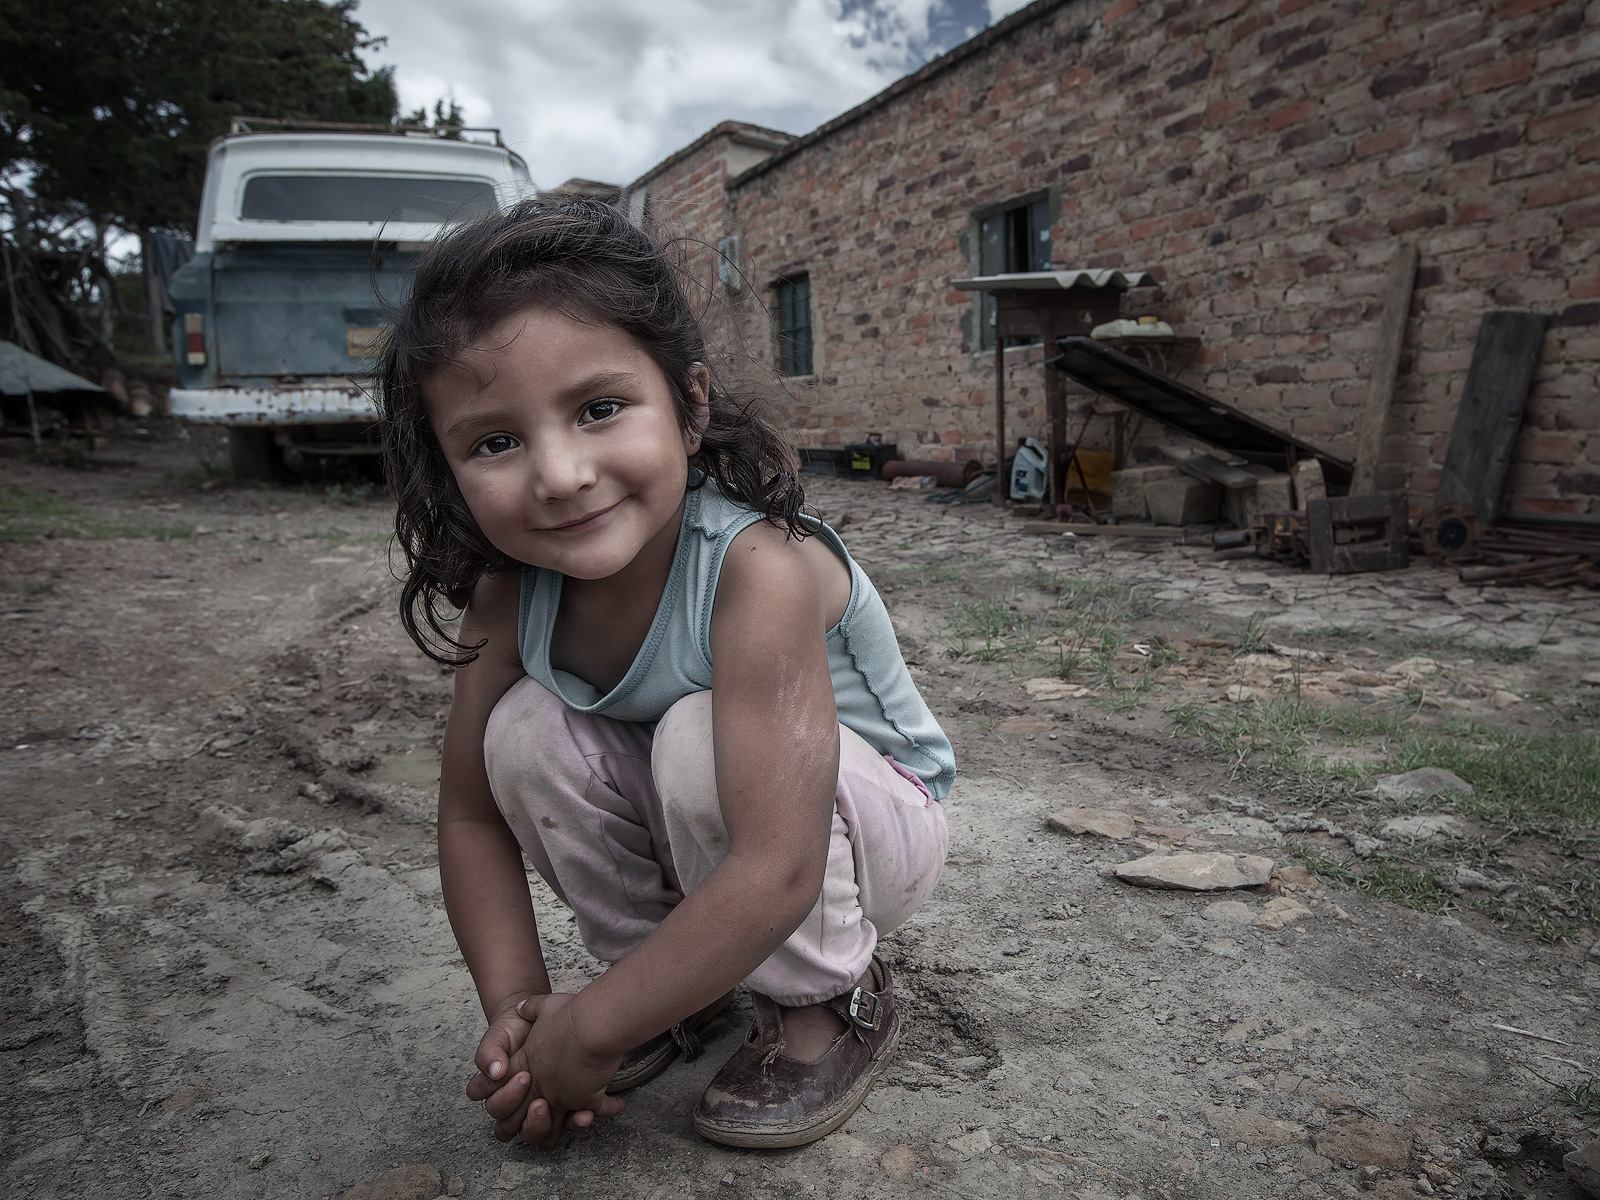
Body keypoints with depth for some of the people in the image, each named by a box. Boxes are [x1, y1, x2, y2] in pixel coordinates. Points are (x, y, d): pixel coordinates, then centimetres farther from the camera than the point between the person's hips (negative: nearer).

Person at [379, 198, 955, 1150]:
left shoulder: (759, 568, -36)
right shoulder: (510, 590, -16)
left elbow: (778, 870, -39)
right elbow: (474, 814, -6)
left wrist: (589, 1032, -28)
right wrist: (518, 1005, -17)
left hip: (873, 823, -5)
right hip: (696, 839, 5)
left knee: (701, 735, -33)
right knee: (527, 730, -18)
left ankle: (832, 1002, -8)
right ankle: (688, 982, 2)